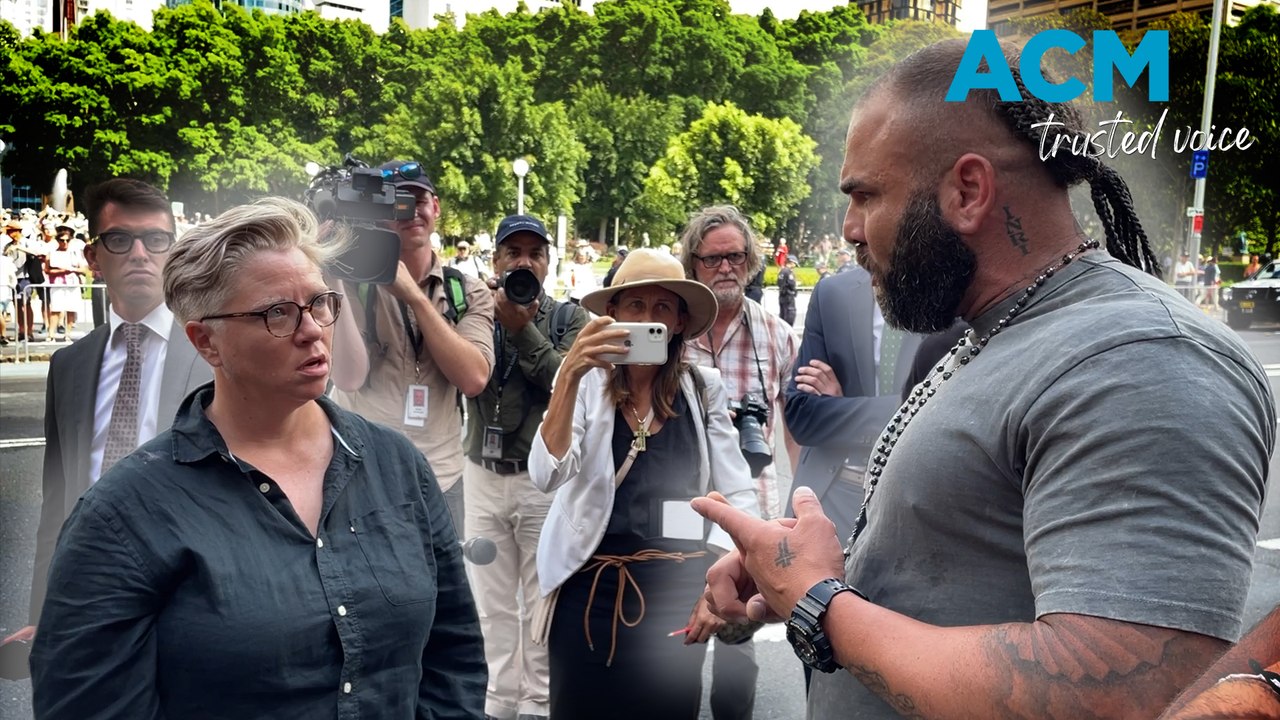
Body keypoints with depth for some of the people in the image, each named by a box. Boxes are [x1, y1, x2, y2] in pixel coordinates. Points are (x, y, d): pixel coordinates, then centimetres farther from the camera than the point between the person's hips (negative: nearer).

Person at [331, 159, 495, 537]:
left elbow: (473, 379, -13)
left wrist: (415, 296, -17)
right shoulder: (355, 282, -2)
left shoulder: (470, 293, 3)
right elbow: (349, 377, -16)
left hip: (440, 480, 2)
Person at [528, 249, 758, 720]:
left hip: (678, 591, 1)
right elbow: (547, 476, -17)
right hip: (590, 588, -1)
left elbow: (738, 497, 2)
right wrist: (569, 375, -27)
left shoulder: (704, 389, 1)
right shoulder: (588, 383, -3)